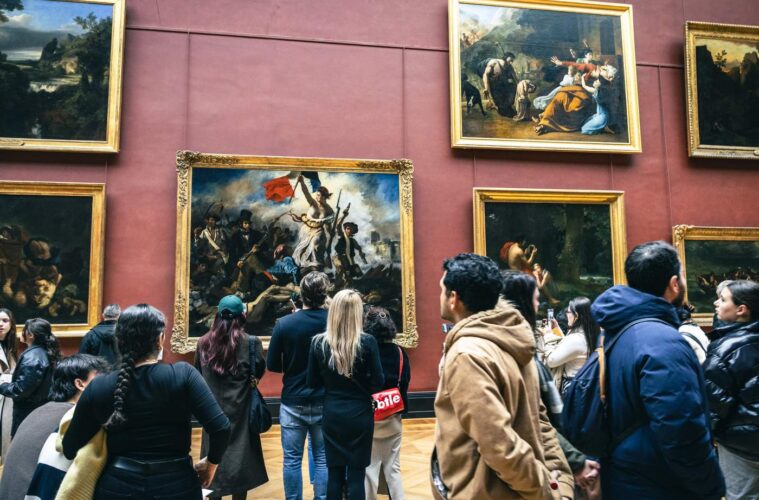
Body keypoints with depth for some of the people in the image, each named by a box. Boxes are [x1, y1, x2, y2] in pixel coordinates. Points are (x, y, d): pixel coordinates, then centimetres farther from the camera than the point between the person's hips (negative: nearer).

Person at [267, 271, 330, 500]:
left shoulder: (284, 323, -10)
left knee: (292, 460, 11)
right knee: (323, 460, 11)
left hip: (293, 403, 0)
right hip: (325, 403, 1)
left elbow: (272, 365, -3)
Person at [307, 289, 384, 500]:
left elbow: (313, 383, 1)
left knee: (334, 473, 12)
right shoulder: (367, 342, -13)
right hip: (360, 414, -2)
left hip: (332, 414, 2)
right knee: (356, 474, 7)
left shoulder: (318, 342, -6)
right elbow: (378, 382, -8)